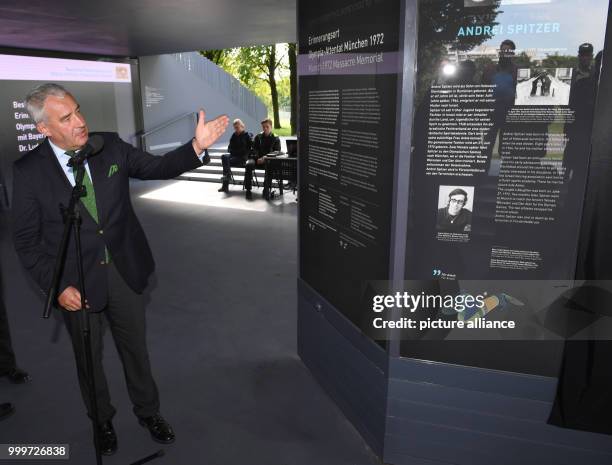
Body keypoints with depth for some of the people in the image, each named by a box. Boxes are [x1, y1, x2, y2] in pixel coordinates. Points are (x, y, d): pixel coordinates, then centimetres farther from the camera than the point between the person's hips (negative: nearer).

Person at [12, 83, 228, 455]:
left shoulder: (110, 146, -4)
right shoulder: (29, 170, -11)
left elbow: (157, 167, -3)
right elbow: (27, 240, -7)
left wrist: (197, 146, -21)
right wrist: (56, 286, -14)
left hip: (126, 271, 2)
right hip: (77, 283, -1)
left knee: (136, 347, 18)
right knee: (89, 357, 19)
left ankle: (148, 410, 42)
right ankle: (102, 419, 45)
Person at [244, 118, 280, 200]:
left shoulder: (275, 139, 10)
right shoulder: (258, 137, 17)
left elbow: (276, 153, 1)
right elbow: (254, 149, 10)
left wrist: (266, 157, -17)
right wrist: (258, 158, -11)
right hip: (257, 158, 2)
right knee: (249, 164, -32)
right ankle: (248, 190, -31)